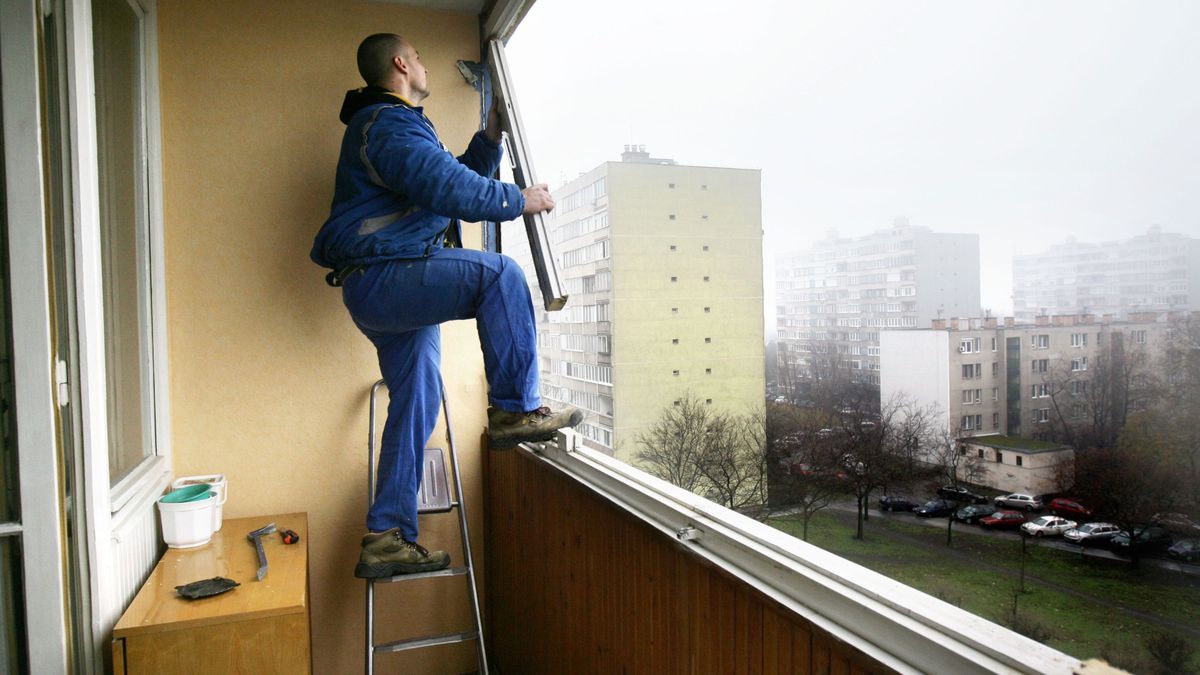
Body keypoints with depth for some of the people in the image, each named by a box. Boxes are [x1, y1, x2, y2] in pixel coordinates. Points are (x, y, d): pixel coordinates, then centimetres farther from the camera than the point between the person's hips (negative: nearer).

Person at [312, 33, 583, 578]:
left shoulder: (390, 123, 27)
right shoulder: (389, 123, -8)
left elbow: (454, 177, 30)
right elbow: (449, 188, -23)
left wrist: (491, 137, 22)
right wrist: (519, 200, -12)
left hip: (385, 291, 11)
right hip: (382, 279, -11)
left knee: (415, 406, 7)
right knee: (499, 274, -25)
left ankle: (387, 539, 12)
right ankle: (516, 411, -21)